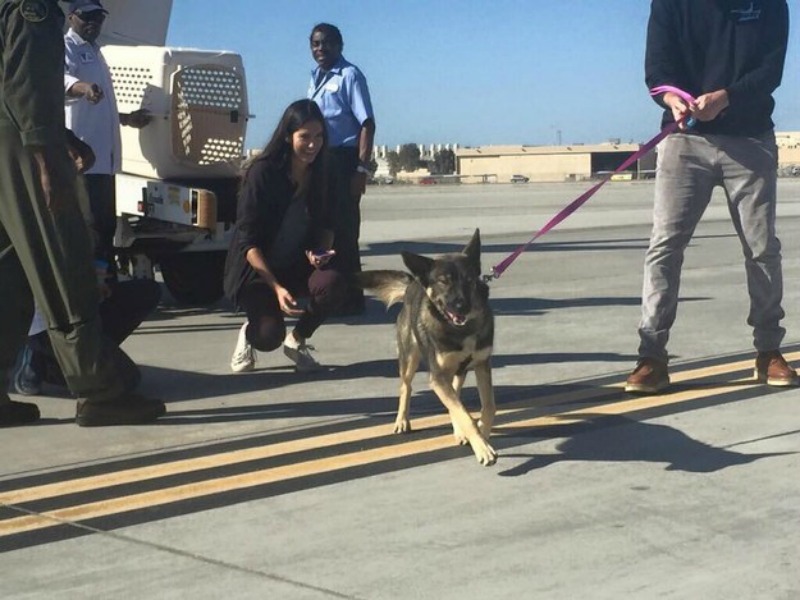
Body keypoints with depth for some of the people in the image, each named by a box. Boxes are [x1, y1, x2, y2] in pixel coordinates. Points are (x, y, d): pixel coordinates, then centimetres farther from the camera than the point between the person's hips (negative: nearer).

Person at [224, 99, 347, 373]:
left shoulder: (319, 175, -3)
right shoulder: (263, 172, -18)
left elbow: (325, 225, 10)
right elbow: (247, 240, -19)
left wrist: (322, 251, -13)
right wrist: (276, 287, -27)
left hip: (297, 266, 5)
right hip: (255, 271, -4)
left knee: (333, 283, -28)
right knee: (270, 335, -28)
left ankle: (297, 340, 1)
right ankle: (248, 333, 13)